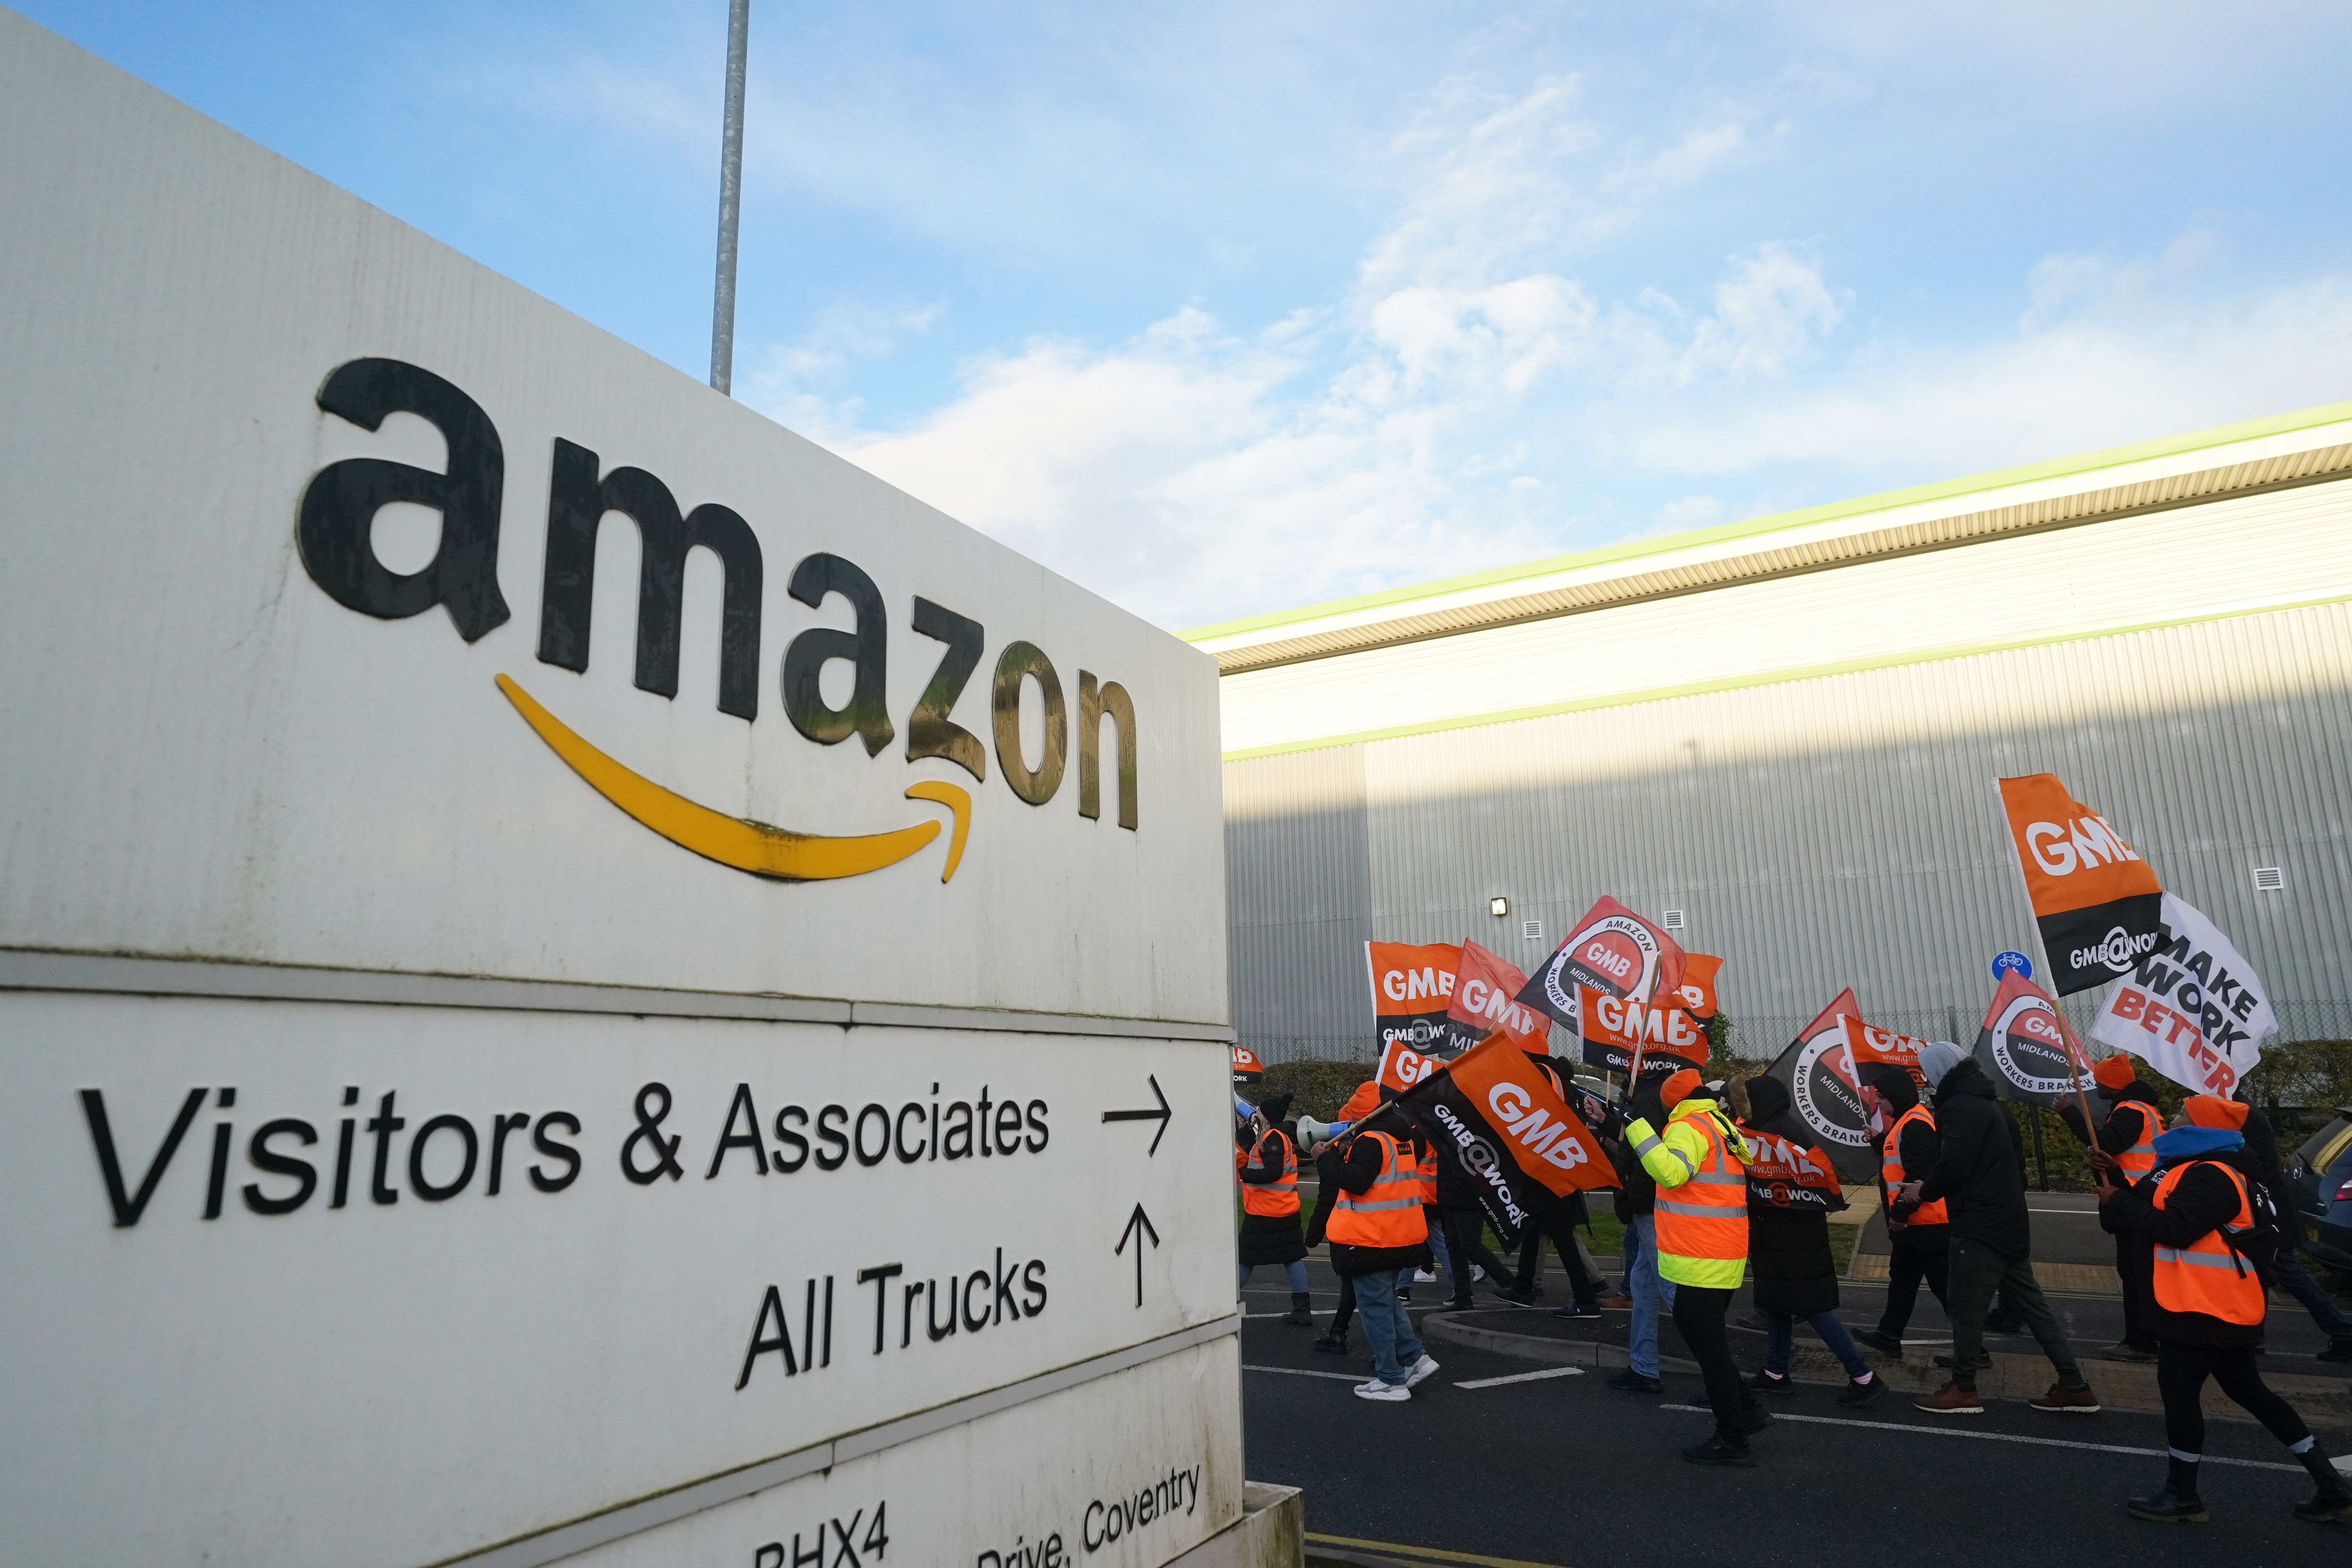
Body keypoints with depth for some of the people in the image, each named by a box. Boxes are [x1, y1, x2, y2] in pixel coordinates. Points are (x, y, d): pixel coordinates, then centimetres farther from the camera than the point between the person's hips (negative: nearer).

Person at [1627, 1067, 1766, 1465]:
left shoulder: (1690, 1127, -14)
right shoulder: (1722, 1126, 14)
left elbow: (1670, 1171, -32)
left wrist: (1637, 1127, -26)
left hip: (1703, 1261, -10)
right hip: (1721, 1257, 10)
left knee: (1708, 1344, -3)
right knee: (1693, 1328, 21)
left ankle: (1732, 1441, 3)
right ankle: (1747, 1411, 27)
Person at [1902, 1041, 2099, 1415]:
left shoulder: (1959, 1107, -17)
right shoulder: (1987, 1102, 15)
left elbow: (1953, 1167, -24)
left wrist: (1923, 1191, -5)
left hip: (1980, 1226, -10)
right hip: (2009, 1221, 10)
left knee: (1965, 1305, 0)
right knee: (2030, 1303, 15)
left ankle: (1963, 1390, 10)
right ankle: (2074, 1386, 18)